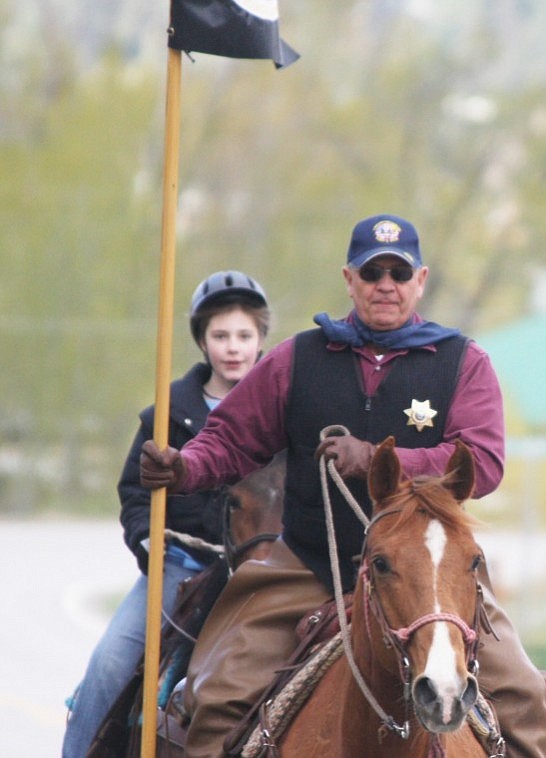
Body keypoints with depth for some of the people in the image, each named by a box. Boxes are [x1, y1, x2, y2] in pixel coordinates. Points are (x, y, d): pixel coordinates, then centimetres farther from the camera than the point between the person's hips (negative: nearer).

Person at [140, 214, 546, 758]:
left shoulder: (462, 363, 3)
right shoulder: (297, 360, 8)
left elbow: (483, 463, -9)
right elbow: (233, 438, 12)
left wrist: (376, 461, -20)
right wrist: (183, 469, -11)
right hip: (306, 569, 1)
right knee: (218, 699, -12)